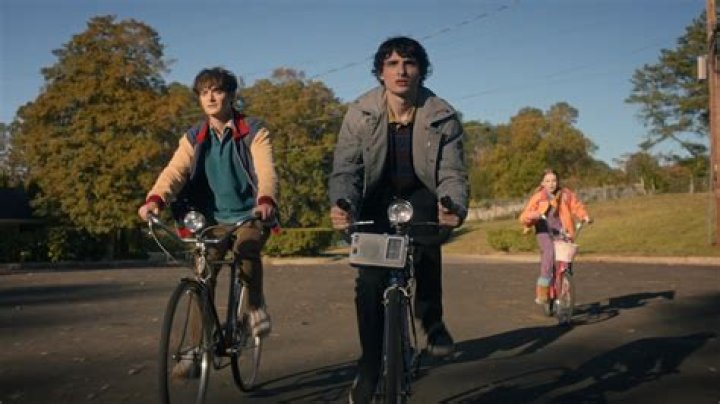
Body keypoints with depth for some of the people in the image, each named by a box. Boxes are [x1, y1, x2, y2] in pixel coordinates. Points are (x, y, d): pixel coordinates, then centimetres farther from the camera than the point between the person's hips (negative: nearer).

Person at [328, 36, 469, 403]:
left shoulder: (443, 118, -17)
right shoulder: (360, 114, -16)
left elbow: (452, 174, -20)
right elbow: (345, 170, -20)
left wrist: (454, 208, -44)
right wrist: (341, 205, -43)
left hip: (420, 196, 0)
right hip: (378, 200, 1)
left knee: (425, 237, -35)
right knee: (369, 281, -11)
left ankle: (432, 320, -10)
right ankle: (369, 367, 9)